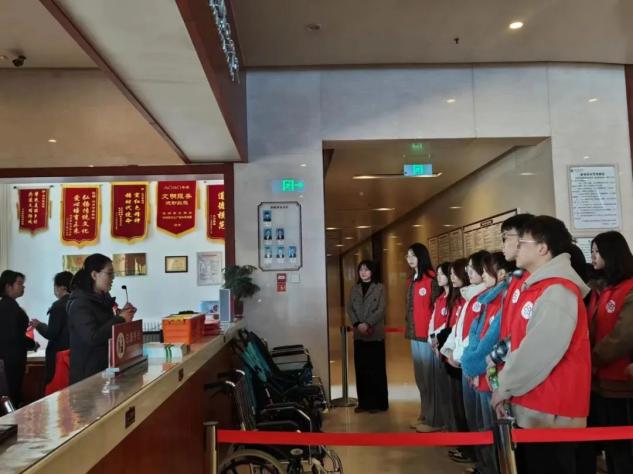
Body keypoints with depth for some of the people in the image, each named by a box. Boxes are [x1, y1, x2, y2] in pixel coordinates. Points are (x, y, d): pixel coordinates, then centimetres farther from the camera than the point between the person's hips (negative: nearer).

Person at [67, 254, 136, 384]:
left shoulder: (104, 299, 12)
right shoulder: (80, 303, -15)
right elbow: (92, 337, -26)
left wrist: (121, 315, 2)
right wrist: (120, 319, -18)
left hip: (107, 366, 8)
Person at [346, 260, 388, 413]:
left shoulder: (379, 288, 0)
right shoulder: (354, 289, 12)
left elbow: (381, 310, -7)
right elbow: (350, 309, 6)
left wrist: (367, 324, -16)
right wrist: (357, 324, -10)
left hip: (375, 334, -4)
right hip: (359, 334, 4)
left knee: (376, 369, 0)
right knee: (361, 369, 6)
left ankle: (378, 403, 8)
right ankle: (364, 402, 15)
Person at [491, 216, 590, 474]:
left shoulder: (557, 291, -18)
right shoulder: (536, 287, 12)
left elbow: (539, 352, -23)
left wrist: (505, 388, -13)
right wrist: (506, 386, 11)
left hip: (550, 413, -9)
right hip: (530, 409, 9)